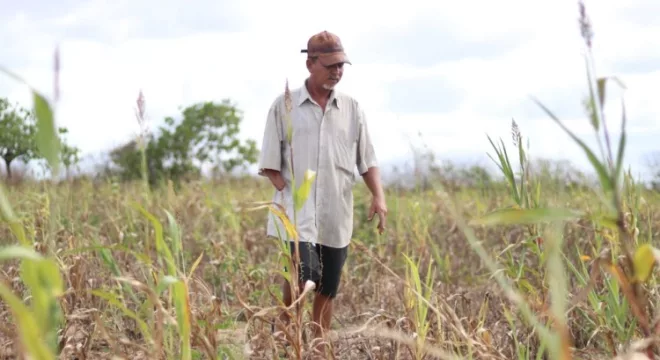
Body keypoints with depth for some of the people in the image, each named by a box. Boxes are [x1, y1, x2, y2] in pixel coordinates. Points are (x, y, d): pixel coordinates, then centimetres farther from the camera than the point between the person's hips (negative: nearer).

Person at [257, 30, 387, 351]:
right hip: (297, 209, -3)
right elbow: (270, 163, 2)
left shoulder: (351, 108, 8)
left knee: (327, 288, 7)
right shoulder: (284, 106, 1)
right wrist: (289, 193, -10)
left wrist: (378, 195, -4)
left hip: (336, 213, 3)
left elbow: (367, 160, 11)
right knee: (301, 272, -20)